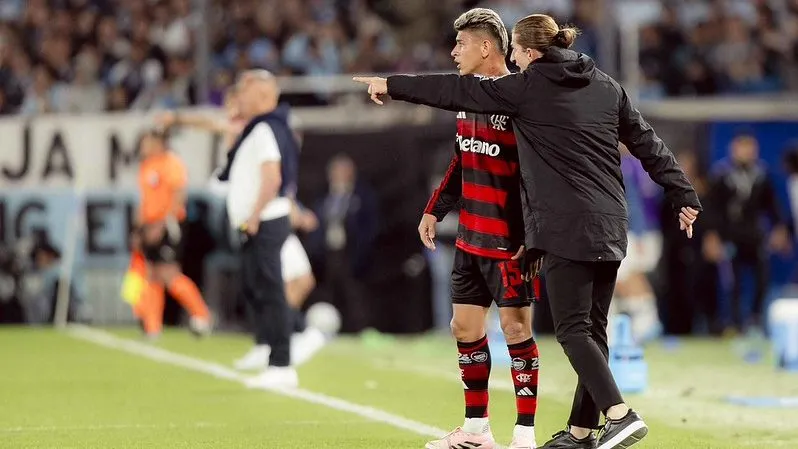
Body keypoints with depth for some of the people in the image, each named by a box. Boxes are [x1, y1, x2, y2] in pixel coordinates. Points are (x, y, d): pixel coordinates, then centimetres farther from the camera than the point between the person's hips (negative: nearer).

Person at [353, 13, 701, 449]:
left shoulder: (527, 88, -3)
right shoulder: (606, 86, 14)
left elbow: (459, 91, 3)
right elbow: (648, 144, 15)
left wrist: (392, 85, 12)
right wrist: (683, 196, 19)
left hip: (565, 228, -7)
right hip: (610, 226, 7)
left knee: (573, 330, -7)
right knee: (593, 328, 10)